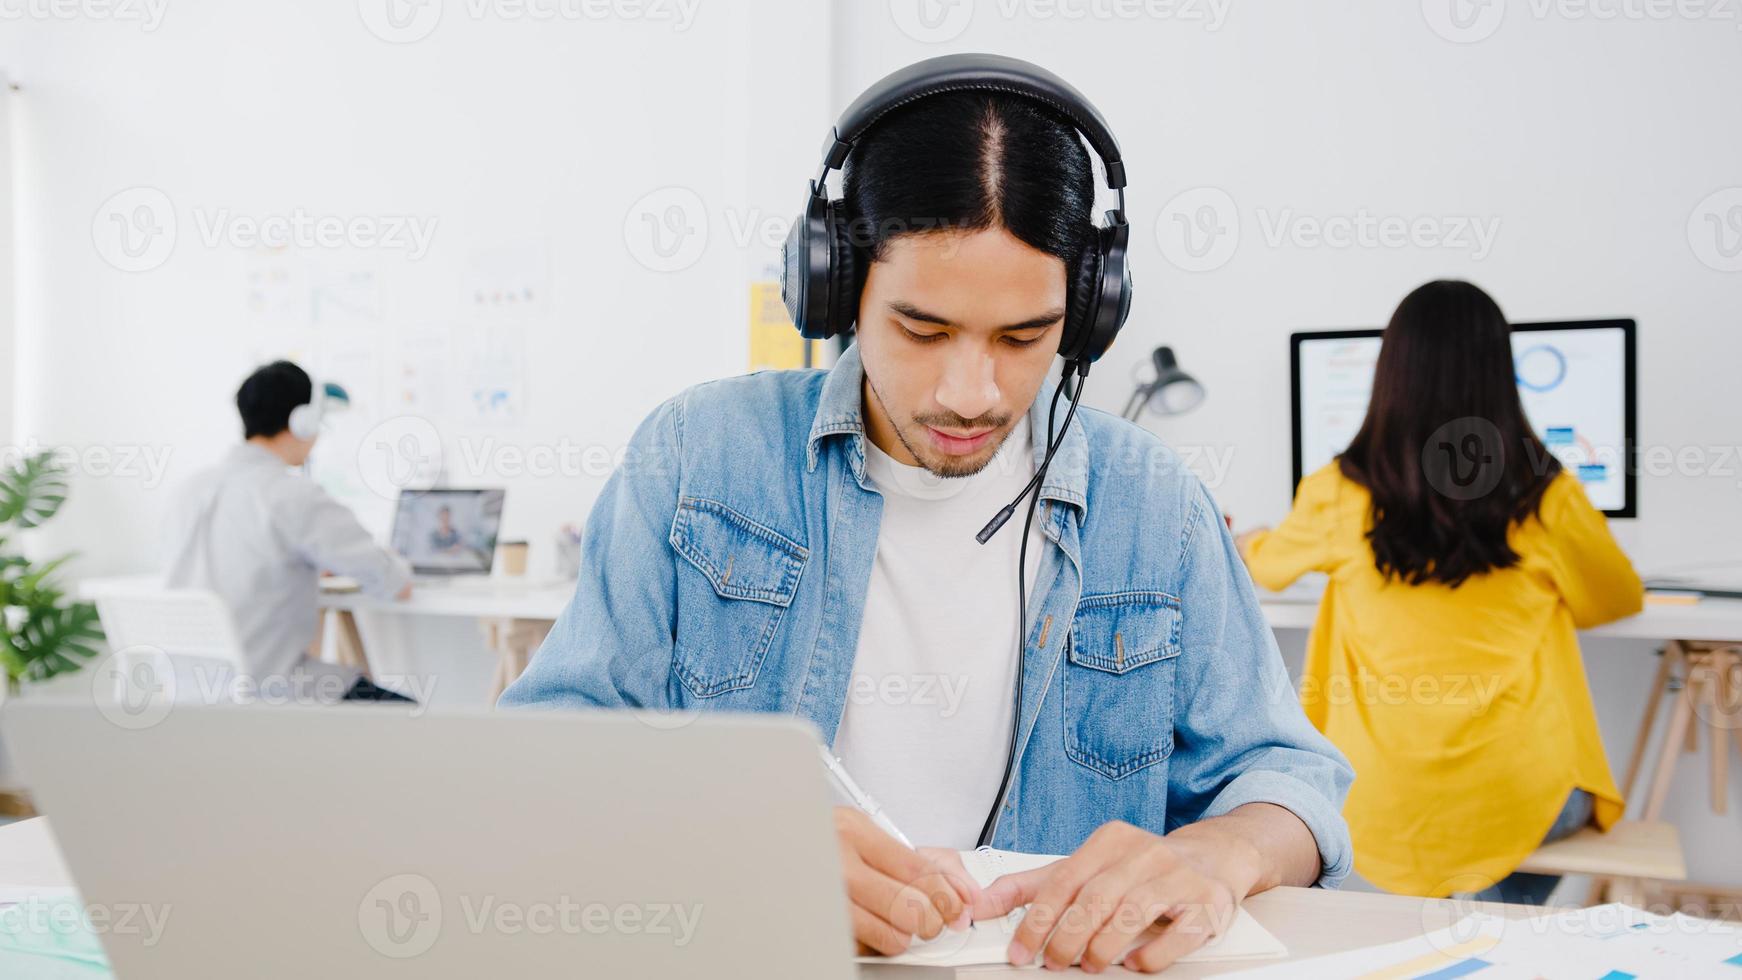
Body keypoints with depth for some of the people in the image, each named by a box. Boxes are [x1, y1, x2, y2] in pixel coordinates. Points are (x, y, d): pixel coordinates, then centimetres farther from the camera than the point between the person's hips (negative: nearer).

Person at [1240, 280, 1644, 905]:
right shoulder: (1546, 496, -9)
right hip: (1514, 801, -1)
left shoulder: (1340, 497, -6)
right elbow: (1618, 600, 11)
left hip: (1379, 808, 1)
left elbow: (1268, 564, 17)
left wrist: (1232, 543, 41)